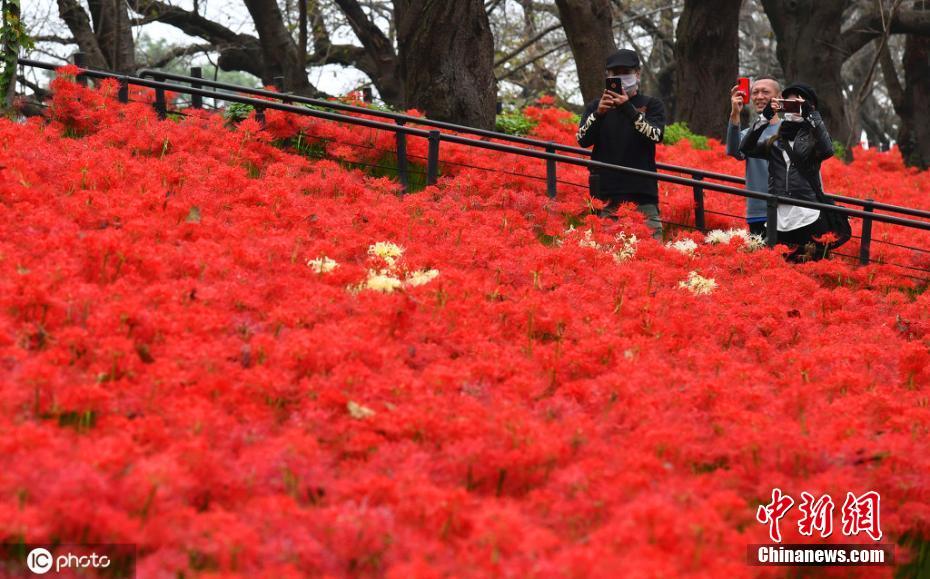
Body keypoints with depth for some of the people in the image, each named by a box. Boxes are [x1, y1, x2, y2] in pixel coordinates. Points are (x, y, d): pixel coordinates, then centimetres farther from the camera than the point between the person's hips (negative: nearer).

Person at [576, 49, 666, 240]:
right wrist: (598, 113, -17)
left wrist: (628, 109, -18)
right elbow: (583, 140, 1)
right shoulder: (595, 106, 14)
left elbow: (656, 135, -7)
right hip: (606, 194, 1)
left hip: (642, 191, -1)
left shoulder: (651, 105, 10)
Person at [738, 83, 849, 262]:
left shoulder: (813, 136, 6)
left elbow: (827, 151, -16)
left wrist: (811, 115, -16)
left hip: (808, 218, -3)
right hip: (779, 219, 3)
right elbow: (746, 148, 2)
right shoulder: (775, 141, 15)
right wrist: (765, 117, -6)